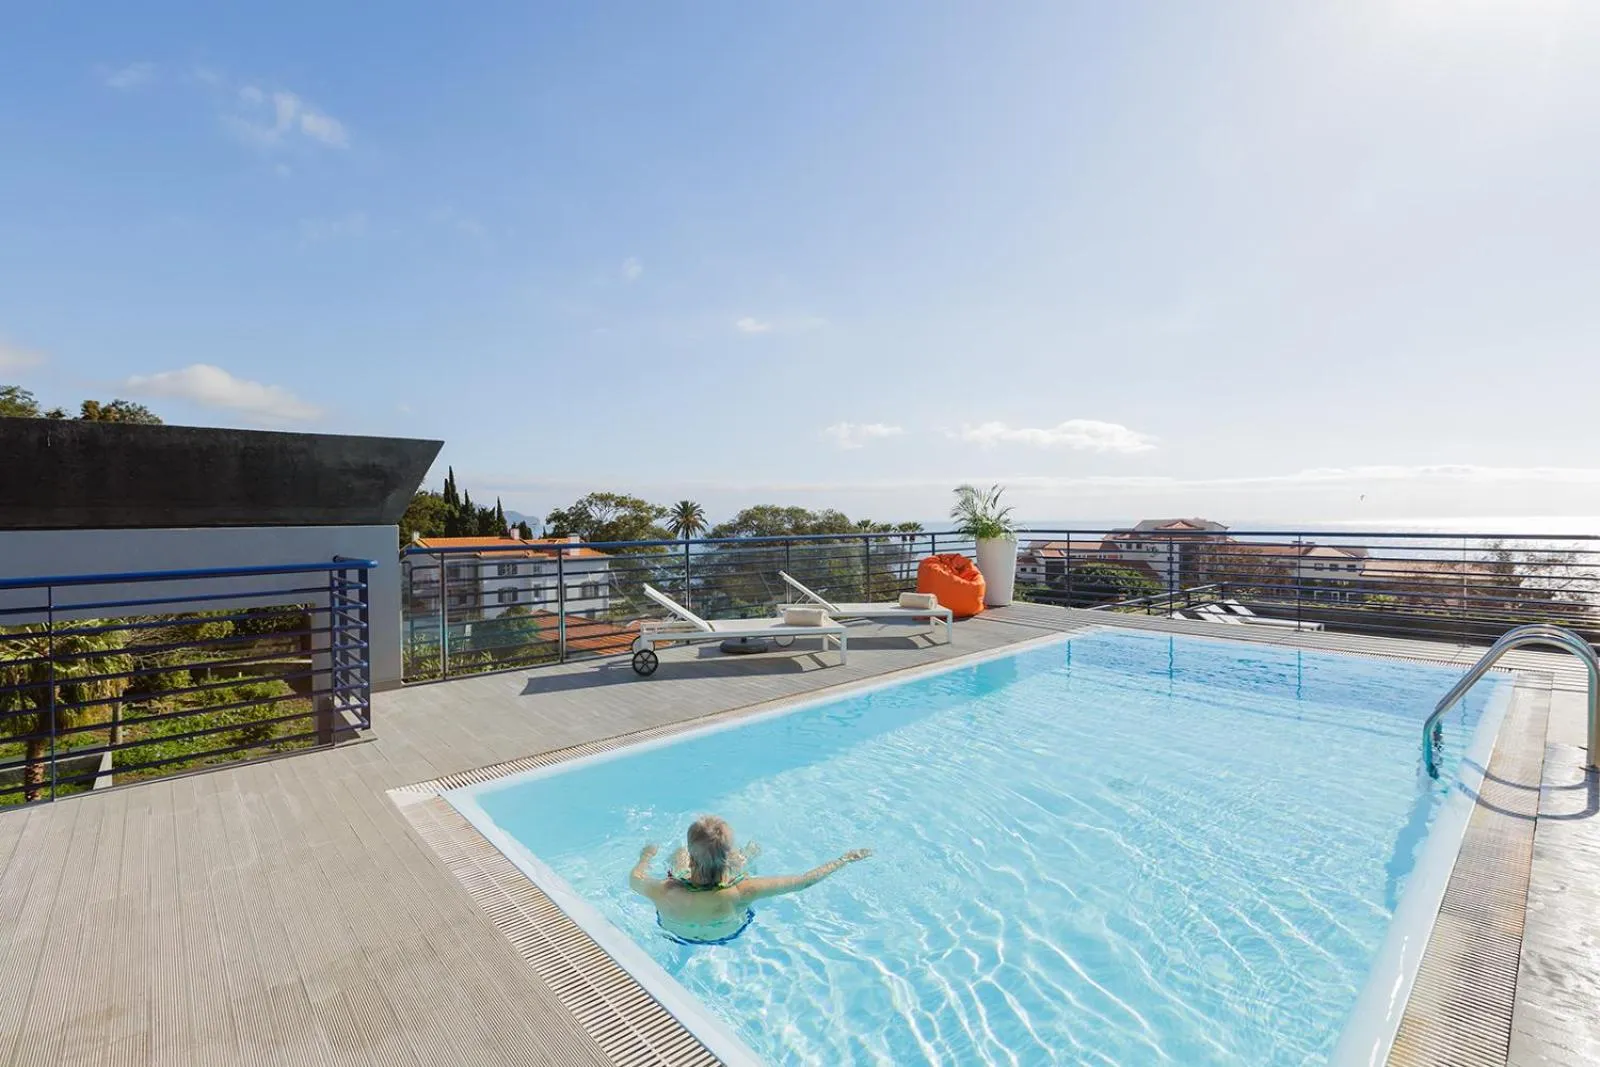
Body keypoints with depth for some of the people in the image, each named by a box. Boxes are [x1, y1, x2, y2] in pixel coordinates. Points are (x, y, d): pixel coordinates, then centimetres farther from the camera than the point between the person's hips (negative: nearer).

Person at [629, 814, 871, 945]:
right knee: (738, 856, 22)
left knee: (678, 853, 23)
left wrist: (646, 855, 0)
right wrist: (844, 859, -22)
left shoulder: (664, 893, -46)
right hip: (727, 935, 0)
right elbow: (803, 881, -35)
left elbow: (634, 879, -21)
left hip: (676, 935, 1)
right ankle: (749, 856, 57)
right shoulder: (740, 893, -46)